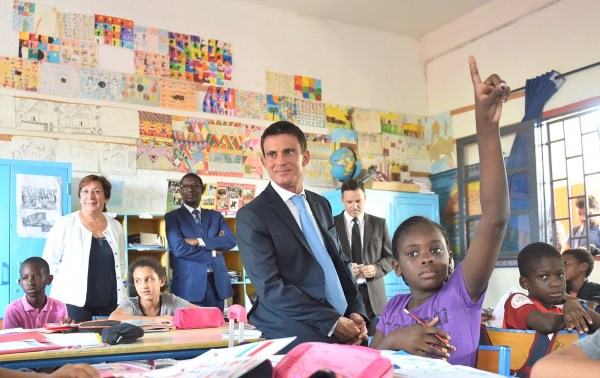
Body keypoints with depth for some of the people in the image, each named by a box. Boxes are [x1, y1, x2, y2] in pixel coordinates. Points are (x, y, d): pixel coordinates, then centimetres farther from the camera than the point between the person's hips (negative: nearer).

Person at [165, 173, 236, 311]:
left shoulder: (216, 216, 14)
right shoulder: (172, 217, 3)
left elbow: (231, 240, -2)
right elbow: (179, 249, -11)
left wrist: (200, 241, -13)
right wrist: (213, 252, -6)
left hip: (217, 282, 4)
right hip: (189, 284, -3)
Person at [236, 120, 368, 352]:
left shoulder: (321, 204, 15)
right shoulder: (251, 216, -6)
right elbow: (270, 287, -14)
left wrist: (356, 312, 3)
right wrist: (331, 322, -16)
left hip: (345, 323, 6)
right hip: (302, 333, -6)